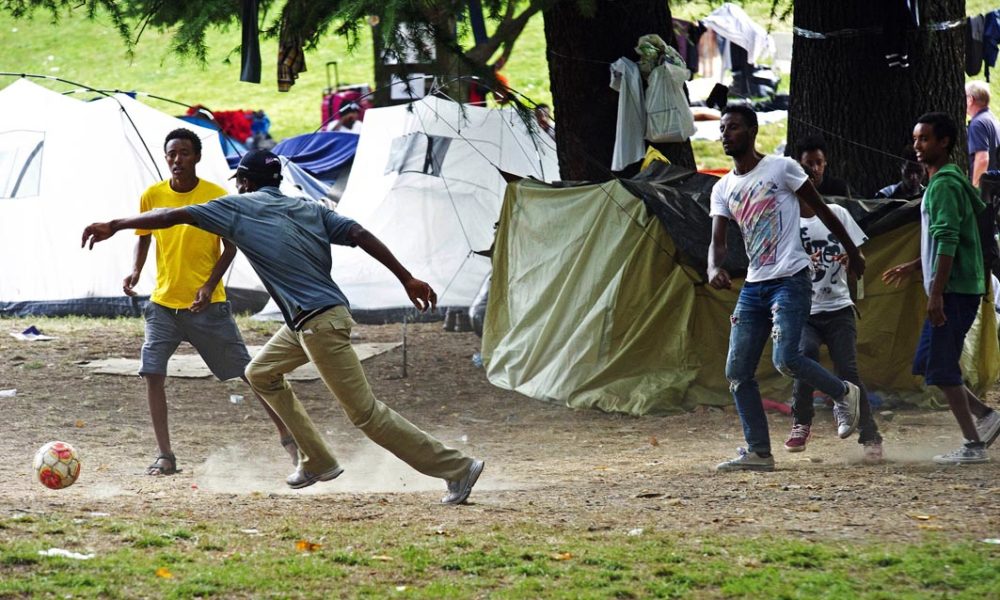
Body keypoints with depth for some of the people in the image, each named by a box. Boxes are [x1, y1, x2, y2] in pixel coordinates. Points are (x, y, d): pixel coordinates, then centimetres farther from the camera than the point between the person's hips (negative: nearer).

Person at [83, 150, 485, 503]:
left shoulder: (239, 207, -2)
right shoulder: (310, 209, 13)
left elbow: (175, 216, -3)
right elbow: (359, 235, 1)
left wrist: (115, 225, 4)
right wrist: (407, 278, -3)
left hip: (320, 324, -8)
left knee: (365, 412, -7)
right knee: (262, 374, 25)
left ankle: (456, 468, -10)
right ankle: (316, 462, 27)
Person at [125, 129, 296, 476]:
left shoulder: (216, 197, -8)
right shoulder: (152, 196, -1)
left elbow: (230, 246, -1)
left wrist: (210, 284, -14)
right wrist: (136, 271, -6)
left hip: (208, 305, -2)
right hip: (163, 303, 2)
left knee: (247, 371, 2)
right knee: (152, 372, -11)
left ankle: (287, 435, 16)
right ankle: (165, 457, -4)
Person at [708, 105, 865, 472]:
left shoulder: (781, 169, -5)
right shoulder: (723, 190, 11)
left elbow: (822, 210, 3)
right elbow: (718, 240, 3)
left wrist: (852, 252, 9)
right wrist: (715, 268, -20)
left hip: (790, 280, -6)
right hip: (754, 286, 7)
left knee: (785, 359, -21)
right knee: (738, 372, 0)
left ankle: (844, 394, 6)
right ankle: (758, 453, 6)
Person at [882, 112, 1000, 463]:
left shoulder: (943, 185, -14)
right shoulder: (944, 181, 18)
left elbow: (947, 242, -22)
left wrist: (936, 293, -25)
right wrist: (913, 267, 27)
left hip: (955, 290, -10)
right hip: (955, 290, 10)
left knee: (941, 368, -7)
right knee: (927, 364, 13)